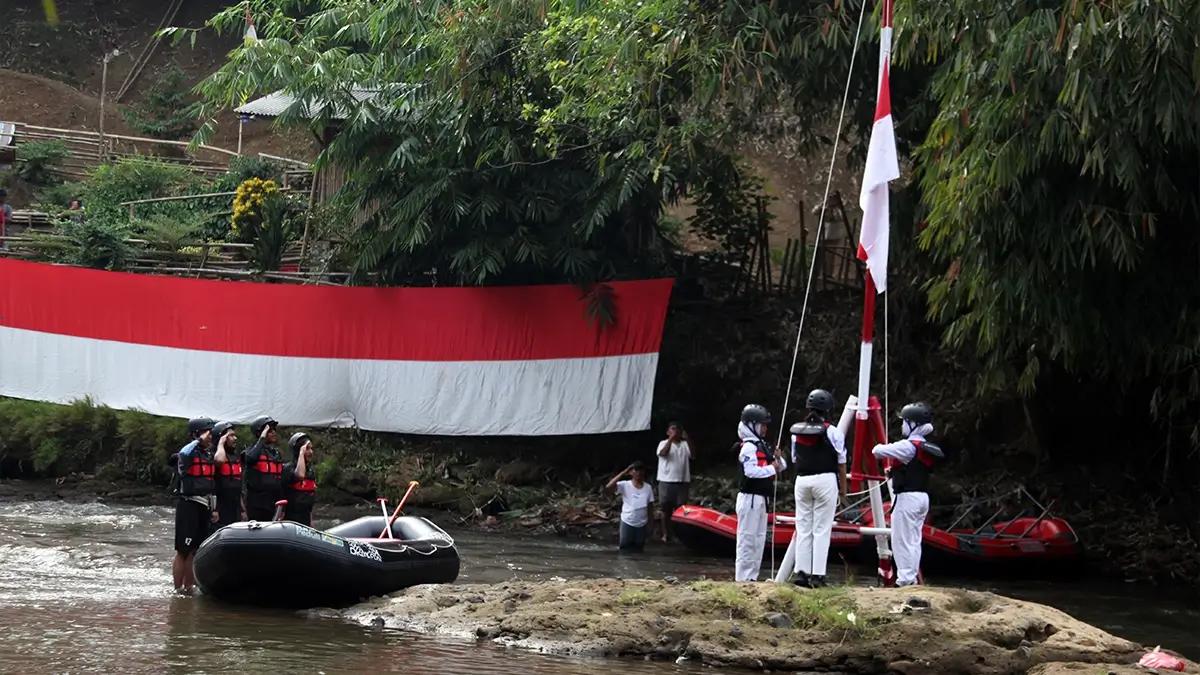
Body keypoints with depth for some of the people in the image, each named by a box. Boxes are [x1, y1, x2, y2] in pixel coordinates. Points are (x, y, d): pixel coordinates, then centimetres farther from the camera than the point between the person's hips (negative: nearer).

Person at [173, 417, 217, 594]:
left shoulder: (208, 455, 15)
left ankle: (188, 588, 18)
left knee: (195, 551, 11)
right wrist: (200, 440, -23)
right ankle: (178, 590, -2)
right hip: (189, 505, -8)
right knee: (183, 551, -5)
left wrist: (214, 509, 19)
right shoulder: (188, 452, -9)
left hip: (204, 506, 8)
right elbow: (184, 455, -36)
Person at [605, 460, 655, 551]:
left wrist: (650, 522, 3)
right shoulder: (625, 485, -10)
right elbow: (608, 487, -27)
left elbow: (650, 506, 6)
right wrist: (623, 473, -26)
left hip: (642, 523, 3)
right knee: (625, 547, 2)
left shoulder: (647, 487, -1)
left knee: (638, 549, 11)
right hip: (627, 522, -3)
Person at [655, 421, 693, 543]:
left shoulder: (685, 445, 10)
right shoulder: (663, 443, 3)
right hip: (666, 481, -2)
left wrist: (687, 440, -12)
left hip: (682, 481, 2)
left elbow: (693, 456, -6)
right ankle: (666, 534, 8)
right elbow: (663, 453, -18)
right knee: (665, 509, 2)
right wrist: (671, 439, -22)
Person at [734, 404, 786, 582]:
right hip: (750, 498, -10)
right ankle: (742, 578, -6)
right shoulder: (749, 447, -13)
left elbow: (782, 465, 18)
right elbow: (751, 471, -26)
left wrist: (778, 459, -3)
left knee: (759, 537, 13)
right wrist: (772, 469, -15)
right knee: (747, 538, -8)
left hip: (761, 499, 10)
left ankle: (752, 576, 19)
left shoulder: (762, 445, 17)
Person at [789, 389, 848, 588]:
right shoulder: (832, 432, -6)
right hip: (825, 480, -4)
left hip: (802, 480, 4)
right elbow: (841, 463, 1)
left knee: (803, 528, 8)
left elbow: (795, 460, 11)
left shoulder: (796, 431, 7)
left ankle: (801, 572, 5)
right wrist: (843, 488, 11)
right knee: (821, 530, -2)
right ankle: (817, 575, -5)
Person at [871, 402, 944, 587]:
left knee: (902, 540, -4)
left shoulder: (908, 446, -17)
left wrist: (881, 446, 6)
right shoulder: (927, 448, 10)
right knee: (914, 540, 14)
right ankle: (912, 577, 17)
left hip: (907, 497, -9)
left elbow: (877, 451, -16)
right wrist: (895, 471, 16)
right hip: (923, 496, 9)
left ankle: (906, 578, -5)